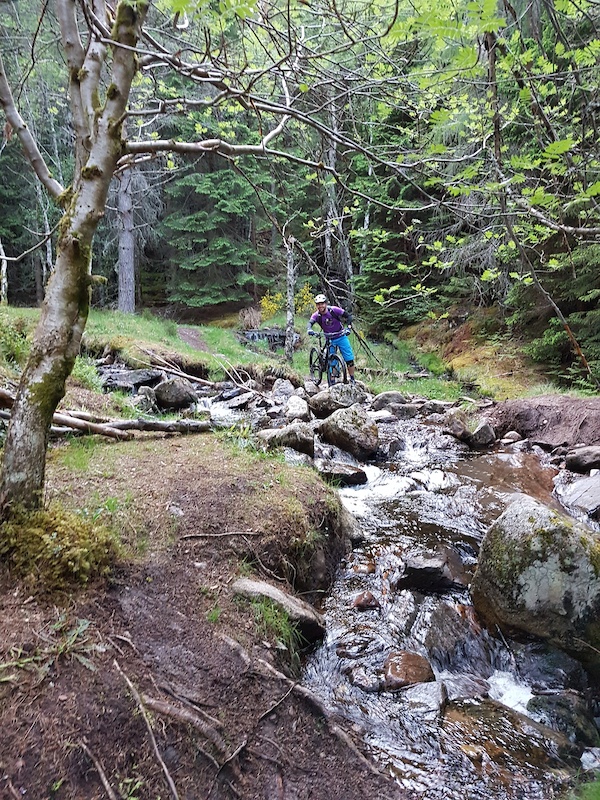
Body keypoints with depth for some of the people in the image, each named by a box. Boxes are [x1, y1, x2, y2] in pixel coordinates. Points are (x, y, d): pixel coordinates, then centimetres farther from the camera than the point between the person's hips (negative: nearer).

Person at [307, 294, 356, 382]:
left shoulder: (334, 310, -18)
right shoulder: (316, 315, -13)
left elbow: (348, 316, -13)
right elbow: (310, 322, -30)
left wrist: (348, 327, -27)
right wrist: (309, 329, -52)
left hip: (341, 337, -1)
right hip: (330, 340, 1)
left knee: (349, 360, -3)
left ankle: (352, 379, 11)